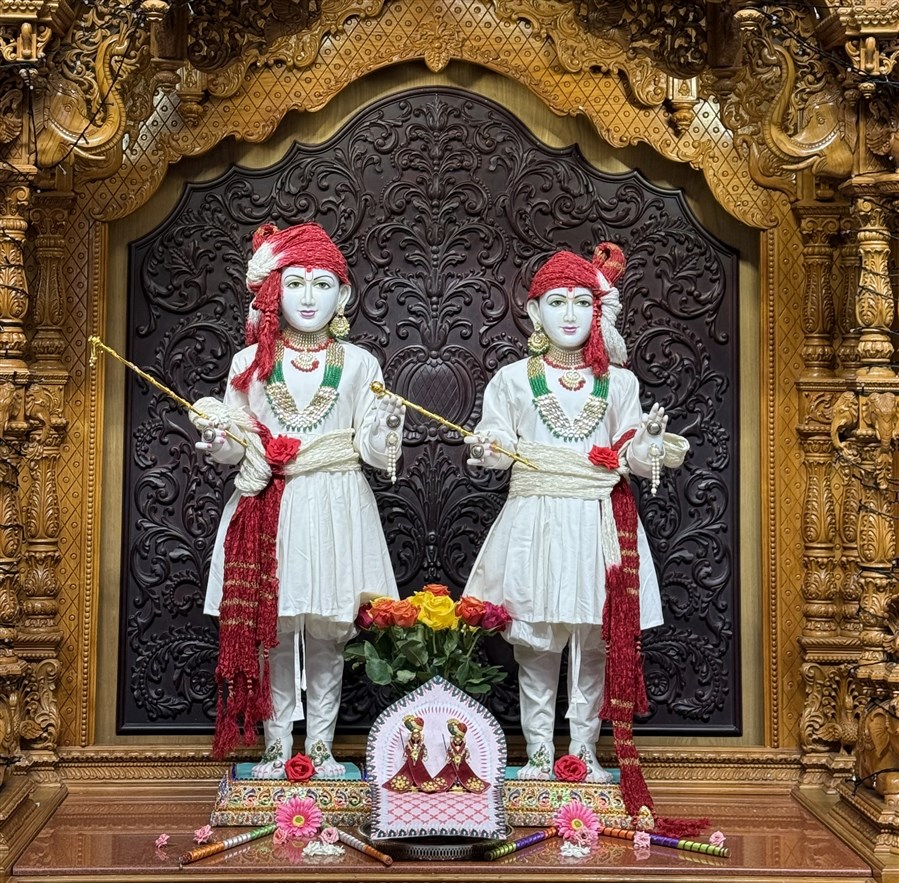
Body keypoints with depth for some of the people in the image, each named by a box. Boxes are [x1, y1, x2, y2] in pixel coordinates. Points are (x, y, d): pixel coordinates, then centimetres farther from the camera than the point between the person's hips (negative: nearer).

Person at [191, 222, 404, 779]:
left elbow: (373, 450, 2)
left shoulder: (359, 364, 4)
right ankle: (278, 745, 15)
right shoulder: (252, 362, 6)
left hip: (336, 509, 0)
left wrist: (385, 426, -18)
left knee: (327, 633, 4)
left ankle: (321, 745, 17)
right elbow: (234, 446, 8)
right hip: (267, 509, 1)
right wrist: (220, 441, -13)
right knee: (269, 630, 3)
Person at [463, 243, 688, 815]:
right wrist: (487, 448, -18)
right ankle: (539, 755, 12)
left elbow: (633, 457, 7)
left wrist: (649, 439, -14)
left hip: (600, 524, 1)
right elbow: (497, 449, 4)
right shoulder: (513, 379, 6)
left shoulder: (618, 382, 9)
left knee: (595, 641, 2)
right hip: (534, 522, -1)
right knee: (535, 642, 1)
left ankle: (584, 752, 14)